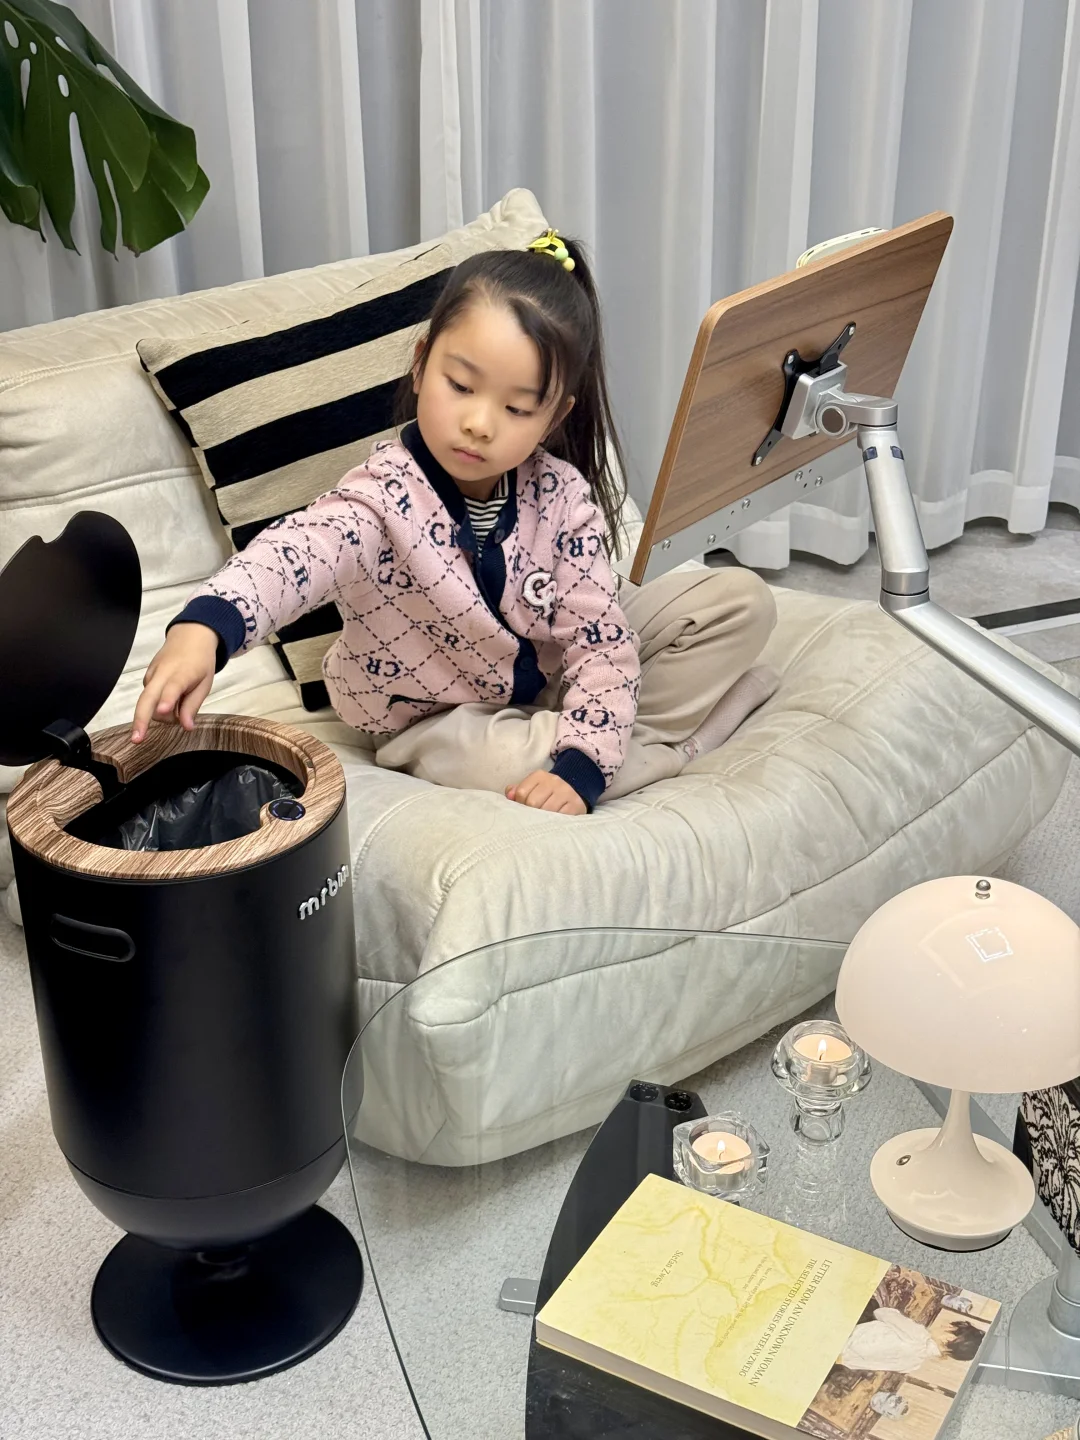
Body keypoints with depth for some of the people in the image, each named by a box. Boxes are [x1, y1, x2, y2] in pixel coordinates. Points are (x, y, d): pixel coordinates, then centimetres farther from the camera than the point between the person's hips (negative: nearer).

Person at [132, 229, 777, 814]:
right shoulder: (382, 499, -28)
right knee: (494, 761, -40)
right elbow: (295, 550, -50)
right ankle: (687, 733, -14)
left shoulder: (563, 497, -17)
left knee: (742, 600, -4)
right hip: (445, 714, -3)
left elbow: (601, 638, -18)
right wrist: (204, 628, -71)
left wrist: (581, 765, -32)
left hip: (555, 671, 3)